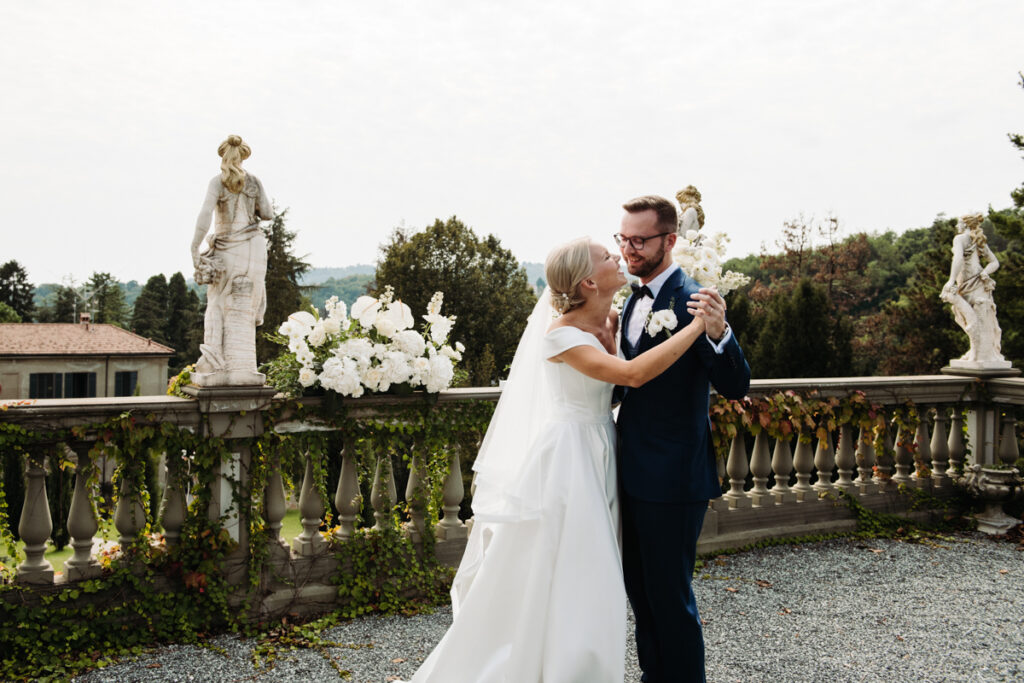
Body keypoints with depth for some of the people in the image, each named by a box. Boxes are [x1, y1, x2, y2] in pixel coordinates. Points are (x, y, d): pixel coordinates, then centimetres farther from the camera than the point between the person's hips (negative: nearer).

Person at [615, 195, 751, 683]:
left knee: (670, 595, 4)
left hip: (672, 478, -9)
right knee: (638, 587, 22)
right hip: (635, 473, 9)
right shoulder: (636, 300, 10)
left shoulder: (692, 300, -17)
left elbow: (735, 387, -23)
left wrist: (718, 332, -39)